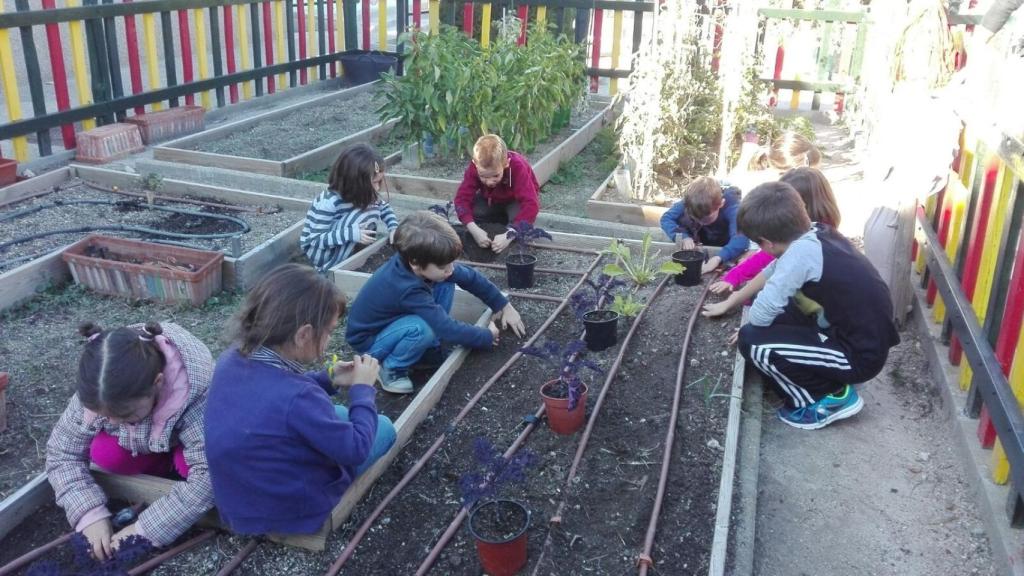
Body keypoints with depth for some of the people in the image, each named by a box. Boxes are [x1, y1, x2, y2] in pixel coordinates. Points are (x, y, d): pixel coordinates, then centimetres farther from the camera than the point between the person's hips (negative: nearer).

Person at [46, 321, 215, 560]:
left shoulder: (197, 391, -43)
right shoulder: (97, 392, -31)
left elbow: (209, 475, -43)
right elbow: (62, 452, -19)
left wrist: (147, 528, -39)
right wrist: (90, 515, -31)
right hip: (148, 442, 3)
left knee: (188, 462, -33)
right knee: (103, 453, -25)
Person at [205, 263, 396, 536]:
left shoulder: (232, 359, -13)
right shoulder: (298, 399, -37)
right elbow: (356, 450, -21)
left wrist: (328, 379, 1)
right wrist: (362, 388, -10)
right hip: (291, 511, -7)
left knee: (338, 413, 26)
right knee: (383, 427, 10)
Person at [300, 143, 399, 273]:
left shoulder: (362, 193, -11)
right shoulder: (328, 203, -31)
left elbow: (384, 206, 5)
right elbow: (316, 240, -29)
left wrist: (394, 228, -14)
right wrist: (351, 234, -40)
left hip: (341, 245, 7)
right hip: (318, 250, -7)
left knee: (373, 210, -10)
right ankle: (328, 269, -20)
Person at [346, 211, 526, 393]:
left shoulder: (416, 262, -17)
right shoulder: (409, 289, -37)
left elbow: (469, 276, -4)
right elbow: (449, 330, -32)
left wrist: (504, 305, 0)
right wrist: (487, 337, -17)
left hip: (392, 320, 8)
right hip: (369, 341, -8)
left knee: (445, 284, -8)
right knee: (424, 328, -37)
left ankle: (430, 349, 4)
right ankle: (391, 369, -8)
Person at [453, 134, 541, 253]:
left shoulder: (518, 167, -38)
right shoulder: (474, 168, -30)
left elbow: (531, 204, -45)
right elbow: (462, 198, -33)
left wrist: (508, 236, -54)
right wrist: (475, 230, -48)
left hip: (517, 200, -3)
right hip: (491, 199, 3)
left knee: (518, 215, -35)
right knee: (472, 212, -26)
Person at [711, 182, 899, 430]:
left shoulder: (802, 251, -24)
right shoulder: (817, 233, 0)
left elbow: (761, 314, -23)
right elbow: (772, 272, 15)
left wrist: (748, 322, 1)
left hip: (859, 355, -8)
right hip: (868, 340, 9)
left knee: (752, 341, -11)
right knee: (779, 317, 17)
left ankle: (828, 399, 3)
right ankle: (832, 382, 16)